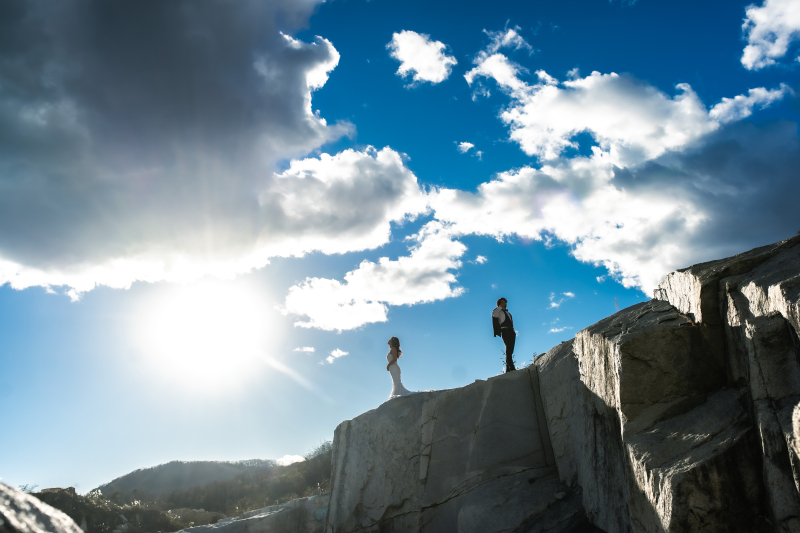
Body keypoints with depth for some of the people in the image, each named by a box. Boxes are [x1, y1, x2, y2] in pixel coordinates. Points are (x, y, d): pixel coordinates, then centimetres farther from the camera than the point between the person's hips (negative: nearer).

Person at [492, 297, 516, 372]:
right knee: (508, 350, -18)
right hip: (505, 331, -7)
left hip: (511, 331, 7)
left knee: (510, 350, 1)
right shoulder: (499, 312, 7)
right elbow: (494, 314, -16)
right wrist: (500, 307, -6)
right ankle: (511, 367, -27)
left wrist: (513, 331, 18)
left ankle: (508, 369, 0)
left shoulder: (508, 313, 30)